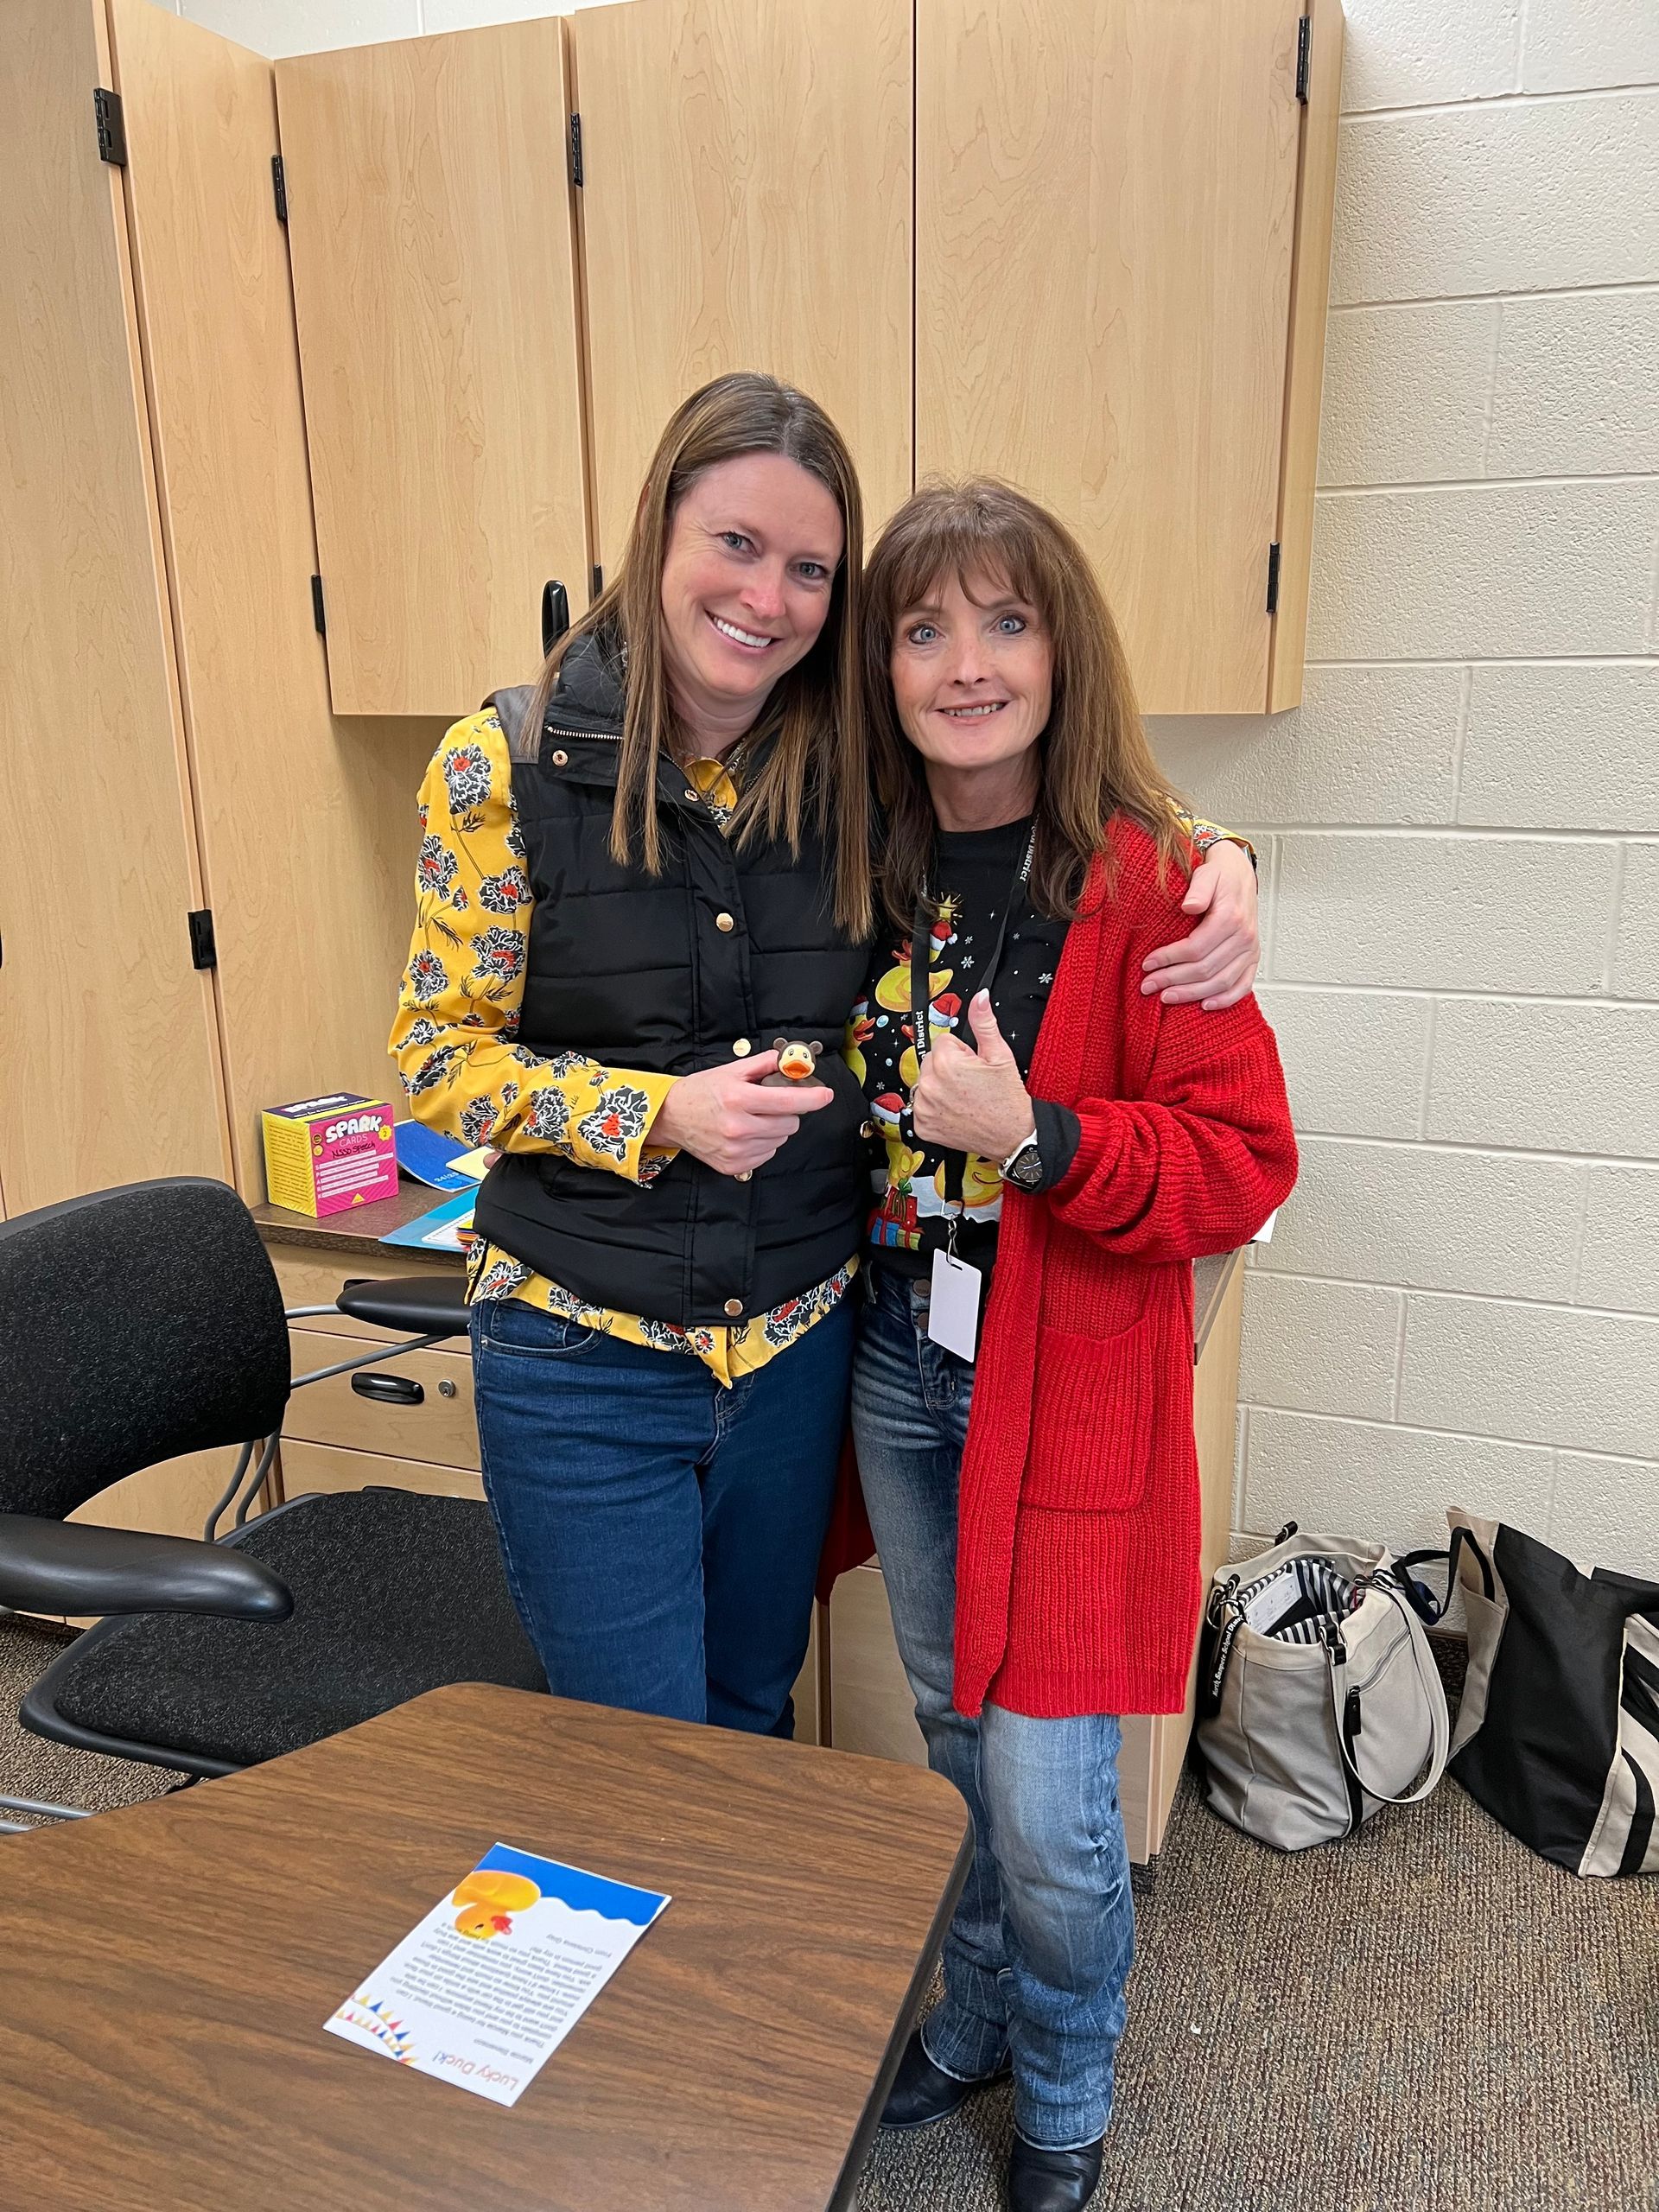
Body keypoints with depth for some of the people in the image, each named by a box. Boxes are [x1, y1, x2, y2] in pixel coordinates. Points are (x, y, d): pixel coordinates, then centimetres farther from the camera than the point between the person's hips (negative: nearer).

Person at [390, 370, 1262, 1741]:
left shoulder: (857, 771, -3)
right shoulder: (509, 764, -10)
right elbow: (438, 1053, -7)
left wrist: (1214, 859, -10)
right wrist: (661, 1111, -21)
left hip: (798, 1342, 3)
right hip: (584, 1357, -2)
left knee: (754, 1716, 24)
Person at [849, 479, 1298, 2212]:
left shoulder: (1145, 882, -15)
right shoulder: (869, 869, 2)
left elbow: (1243, 1166, -15)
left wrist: (1036, 1139, -26)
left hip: (1069, 1387, -5)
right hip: (897, 1366, 5)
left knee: (1047, 1811, 4)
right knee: (955, 1739, 22)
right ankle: (979, 2020, 48)